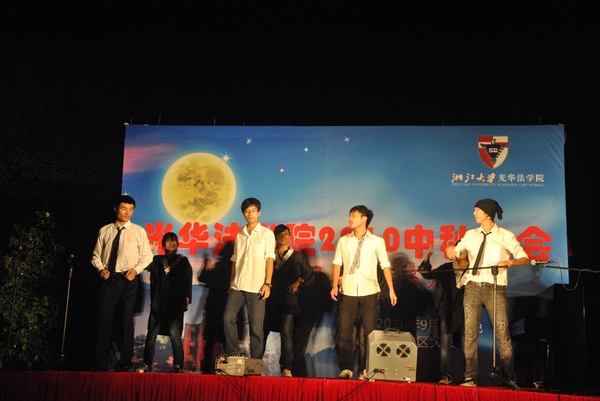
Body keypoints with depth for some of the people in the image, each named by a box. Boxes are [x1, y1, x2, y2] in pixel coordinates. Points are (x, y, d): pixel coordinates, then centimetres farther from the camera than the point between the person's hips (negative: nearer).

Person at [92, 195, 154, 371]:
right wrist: (101, 268, -7)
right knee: (104, 319, 3)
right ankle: (100, 363, 13)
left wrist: (136, 270, -12)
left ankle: (125, 363, 15)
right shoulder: (105, 230, 6)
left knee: (127, 320, 5)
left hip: (128, 281, -1)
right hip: (109, 279, 1)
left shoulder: (138, 231, 1)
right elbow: (96, 255, 11)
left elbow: (147, 256, 3)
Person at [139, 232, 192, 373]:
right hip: (158, 304, 3)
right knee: (151, 335, 1)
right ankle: (147, 365, 8)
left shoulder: (183, 261, 8)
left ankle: (178, 366, -4)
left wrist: (186, 298, -9)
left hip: (175, 304, -3)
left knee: (174, 334, -8)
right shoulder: (157, 260, 18)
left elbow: (187, 281, 1)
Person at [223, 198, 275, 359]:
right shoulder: (240, 235, 15)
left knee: (256, 327, -3)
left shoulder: (266, 233, 3)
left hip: (256, 288, -4)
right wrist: (231, 282, 12)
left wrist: (267, 283, -11)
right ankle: (234, 354, 3)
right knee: (228, 318, -9)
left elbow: (269, 259, -3)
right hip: (237, 286, 4)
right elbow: (235, 260, 17)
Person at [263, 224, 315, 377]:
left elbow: (309, 272, 12)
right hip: (270, 300, 2)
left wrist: (298, 282, 0)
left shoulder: (297, 256, 11)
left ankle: (286, 369, -6)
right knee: (262, 332, 2)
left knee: (286, 334, -9)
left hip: (288, 301, -2)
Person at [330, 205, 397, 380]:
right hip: (348, 293, 2)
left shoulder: (377, 241, 2)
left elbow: (385, 265, 3)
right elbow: (337, 264, 7)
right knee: (344, 332, 2)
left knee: (369, 332, 3)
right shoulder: (343, 241, 7)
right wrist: (334, 285, -4)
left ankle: (365, 370, 13)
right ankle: (346, 368, 13)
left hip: (370, 293, -1)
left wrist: (391, 289, -1)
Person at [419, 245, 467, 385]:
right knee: (445, 345, 0)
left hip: (464, 313, -2)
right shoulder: (446, 268, 11)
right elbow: (428, 274, 10)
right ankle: (446, 375, 4)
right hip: (446, 312, 2)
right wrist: (426, 260, -3)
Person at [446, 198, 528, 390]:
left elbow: (524, 258, 5)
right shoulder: (471, 235, 12)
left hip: (495, 288, -3)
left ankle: (510, 378, 7)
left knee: (502, 333, -5)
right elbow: (455, 253, 12)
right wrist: (451, 251, -12)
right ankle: (470, 377, 5)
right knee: (470, 333, -1)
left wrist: (510, 262, -16)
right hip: (473, 287, 3)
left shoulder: (505, 236, 3)